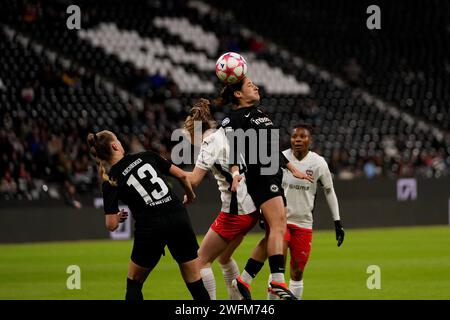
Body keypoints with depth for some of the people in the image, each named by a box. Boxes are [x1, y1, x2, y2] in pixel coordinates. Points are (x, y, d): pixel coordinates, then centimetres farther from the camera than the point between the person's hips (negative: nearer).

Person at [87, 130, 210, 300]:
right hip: (178, 218, 2)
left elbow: (111, 225, -3)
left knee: (134, 283, 18)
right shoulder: (146, 156, 8)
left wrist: (117, 217, 21)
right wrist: (190, 194, 29)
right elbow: (181, 175, 9)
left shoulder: (110, 182, 2)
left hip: (150, 229, -2)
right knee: (195, 283, 8)